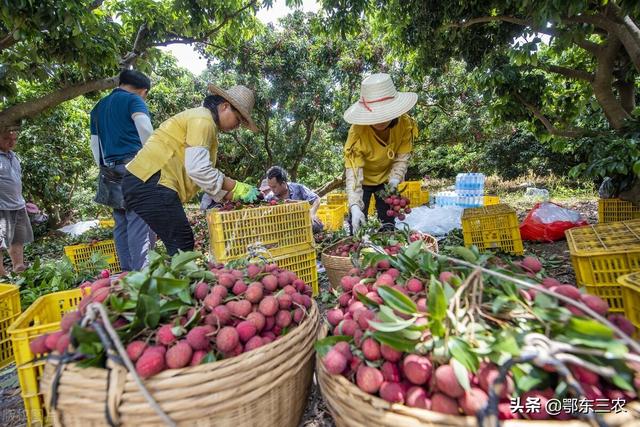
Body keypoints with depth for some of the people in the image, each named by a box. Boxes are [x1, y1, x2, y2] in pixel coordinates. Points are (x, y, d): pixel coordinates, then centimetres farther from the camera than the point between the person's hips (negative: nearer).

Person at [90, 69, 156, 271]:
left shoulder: (99, 107, 25)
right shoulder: (134, 99, 3)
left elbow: (94, 142, 24)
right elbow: (145, 128, -16)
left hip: (111, 169, 7)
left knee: (121, 223, 8)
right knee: (140, 221, -10)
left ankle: (127, 271, 11)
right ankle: (140, 271, -13)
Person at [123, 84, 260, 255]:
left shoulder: (204, 121, 22)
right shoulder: (203, 119, -9)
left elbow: (205, 174, 20)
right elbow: (198, 170, -21)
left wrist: (232, 196, 11)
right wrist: (236, 187, -13)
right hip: (150, 184, -10)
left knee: (181, 245, 9)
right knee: (183, 246, -10)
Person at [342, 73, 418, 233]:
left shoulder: (405, 124, -24)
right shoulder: (357, 132, -34)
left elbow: (402, 158, -14)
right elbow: (353, 172, -38)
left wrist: (394, 181, -31)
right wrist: (355, 207, -49)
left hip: (387, 177, 3)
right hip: (363, 179, -2)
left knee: (388, 222, 7)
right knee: (358, 223, -5)